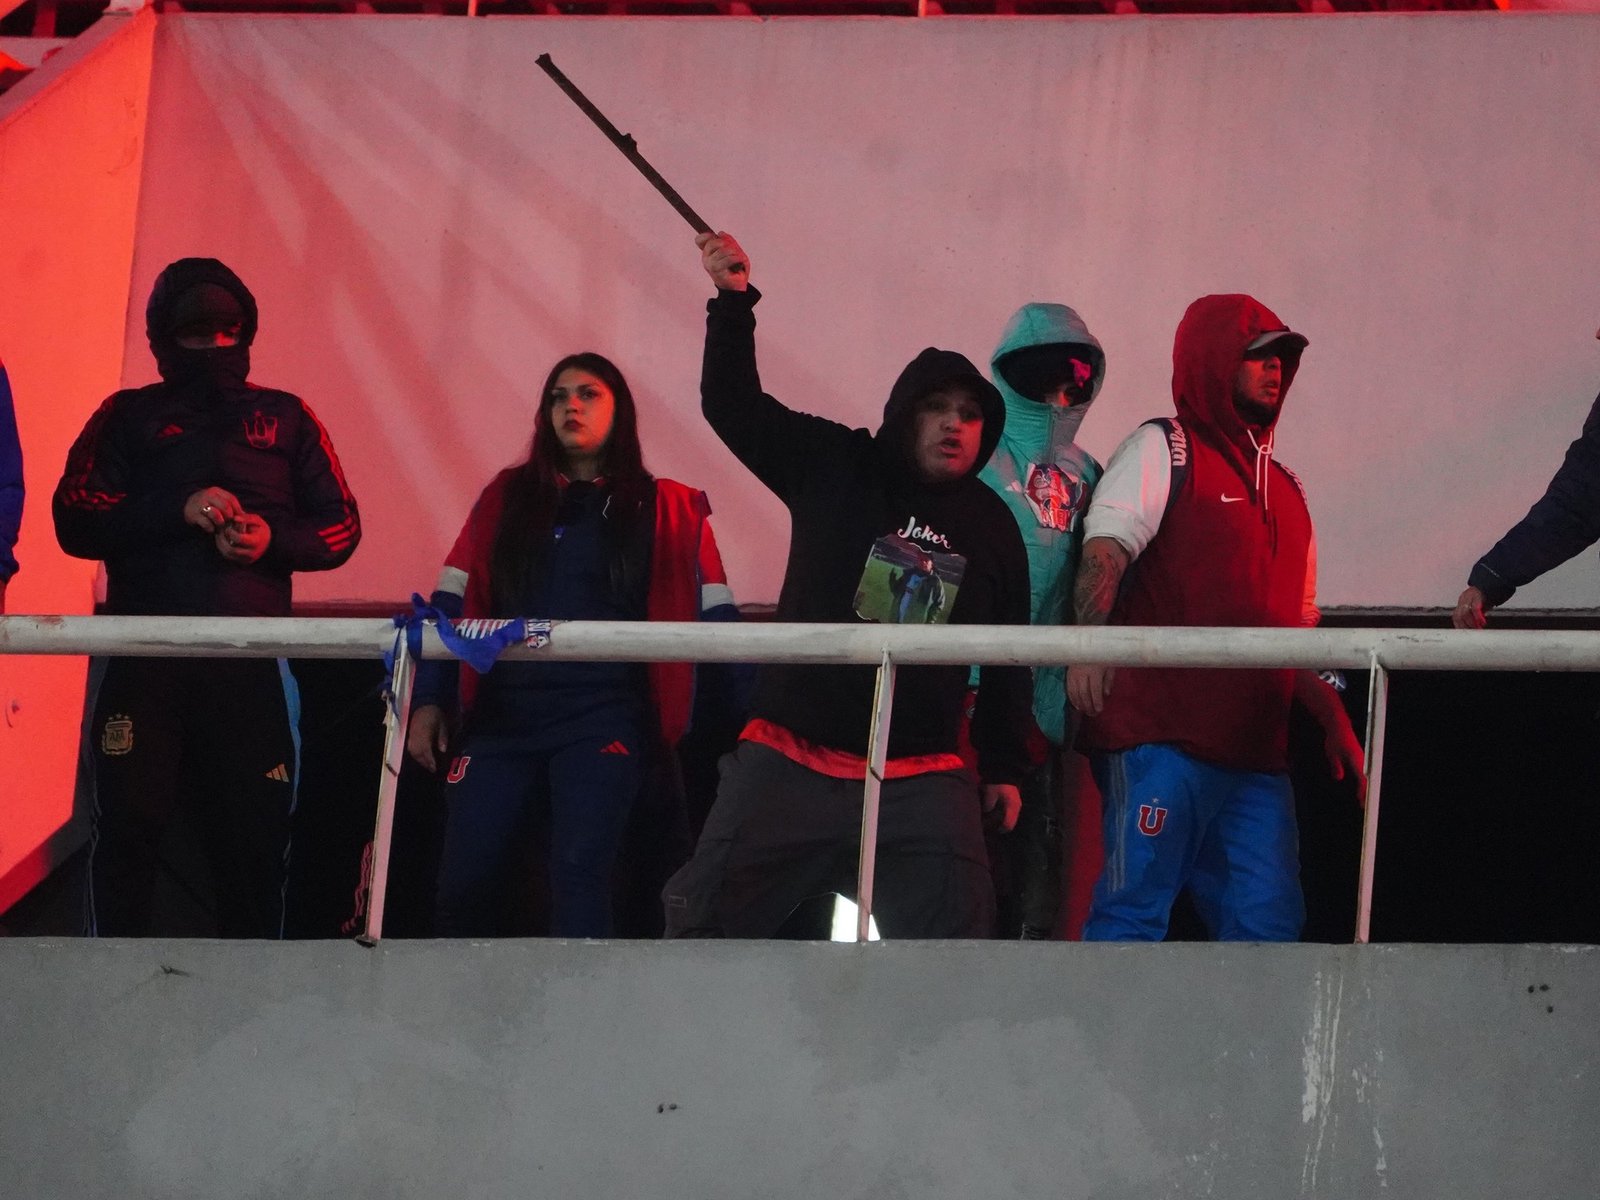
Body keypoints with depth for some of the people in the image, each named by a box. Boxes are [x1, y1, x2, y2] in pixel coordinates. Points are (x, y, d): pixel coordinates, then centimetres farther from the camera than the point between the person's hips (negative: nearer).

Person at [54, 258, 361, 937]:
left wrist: (275, 540, -7)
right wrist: (176, 510, -11)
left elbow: (340, 527, 14)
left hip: (250, 658, 1)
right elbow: (76, 519, 3)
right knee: (129, 829, -7)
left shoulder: (285, 418, 19)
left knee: (255, 836, -2)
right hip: (146, 653, -1)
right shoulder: (129, 418, 15)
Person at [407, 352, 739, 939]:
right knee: (463, 886, -1)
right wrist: (428, 701, 5)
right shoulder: (507, 499, 16)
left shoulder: (667, 511, 8)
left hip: (604, 720, -3)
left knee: (579, 874, -17)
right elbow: (452, 602, 14)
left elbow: (713, 618, 5)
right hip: (503, 716, 3)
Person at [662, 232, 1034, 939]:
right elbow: (733, 406, 1)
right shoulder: (837, 470, 6)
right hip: (791, 760, -1)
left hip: (921, 780, 1)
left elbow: (1007, 657, 17)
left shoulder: (991, 525, 11)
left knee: (954, 938, -13)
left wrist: (1005, 766, 14)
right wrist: (733, 301, -10)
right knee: (705, 923, -5)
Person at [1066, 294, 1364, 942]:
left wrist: (1333, 719, 22)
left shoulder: (1284, 488, 25)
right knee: (1134, 911, -10)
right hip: (1161, 735, -7)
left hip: (1255, 749, 7)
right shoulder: (1160, 451, 3)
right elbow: (1104, 553, -13)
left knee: (1269, 923, 1)